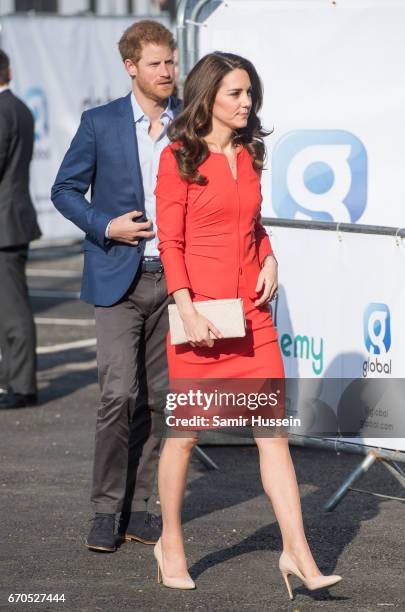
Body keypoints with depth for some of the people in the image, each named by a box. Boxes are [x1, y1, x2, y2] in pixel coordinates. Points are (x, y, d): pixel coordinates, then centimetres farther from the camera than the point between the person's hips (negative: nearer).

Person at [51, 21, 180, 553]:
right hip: (118, 279, -3)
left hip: (173, 279, 3)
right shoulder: (100, 124, 0)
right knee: (119, 394, -11)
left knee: (155, 398, 6)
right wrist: (105, 226, -10)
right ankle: (106, 510, -1)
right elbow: (65, 189, 5)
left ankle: (137, 505, 15)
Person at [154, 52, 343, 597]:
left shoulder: (249, 154, 12)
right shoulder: (179, 158, -5)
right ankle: (171, 544, 22)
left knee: (273, 429, -2)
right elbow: (170, 243, -9)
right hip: (201, 312, -5)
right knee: (186, 433, 5)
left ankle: (297, 551, -4)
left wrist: (269, 260, 5)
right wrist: (188, 312, -17)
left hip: (251, 312, 5)